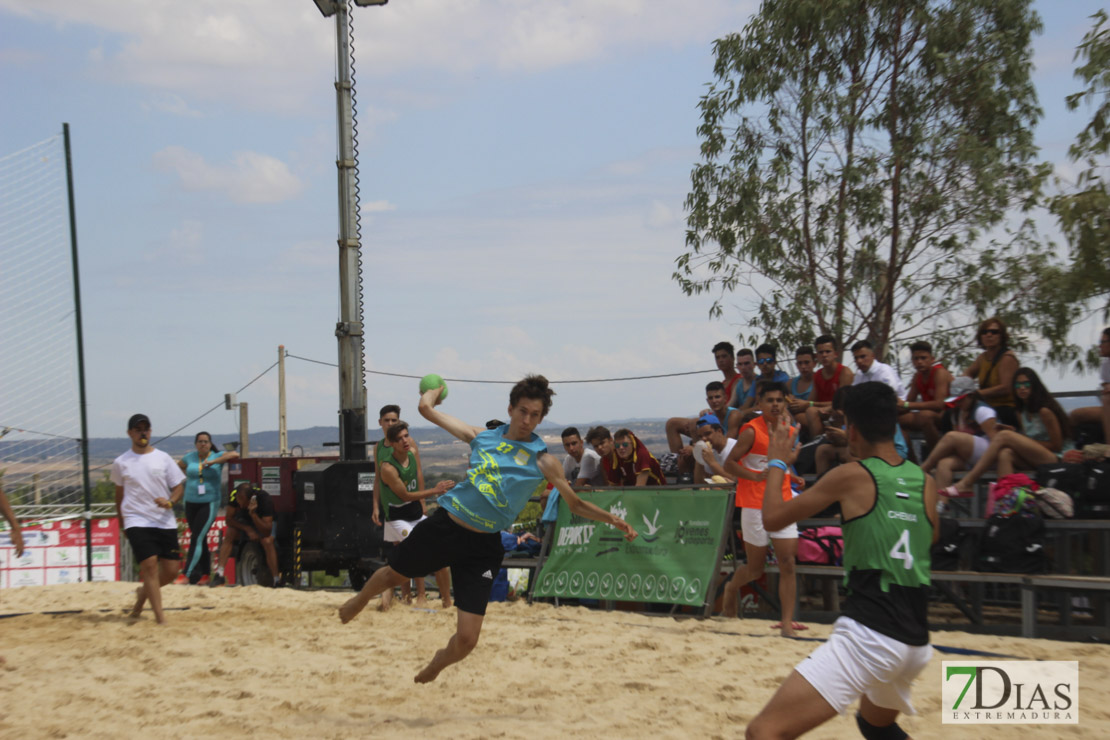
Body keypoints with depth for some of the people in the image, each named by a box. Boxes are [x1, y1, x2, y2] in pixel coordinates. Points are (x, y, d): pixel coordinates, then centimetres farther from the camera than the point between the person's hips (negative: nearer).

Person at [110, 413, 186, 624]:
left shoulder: (163, 458, 5)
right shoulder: (121, 463, 5)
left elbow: (179, 487, 6)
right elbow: (119, 494, 18)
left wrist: (170, 501, -15)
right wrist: (122, 521, 19)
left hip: (165, 522, 2)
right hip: (137, 521, -2)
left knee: (171, 569, 1)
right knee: (149, 564, -17)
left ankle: (143, 593, 31)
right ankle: (160, 618, -15)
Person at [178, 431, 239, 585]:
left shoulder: (217, 457, -4)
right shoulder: (190, 458, 7)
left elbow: (235, 454, -20)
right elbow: (177, 467, 24)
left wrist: (213, 462, -22)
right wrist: (187, 476, 7)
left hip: (209, 503, -5)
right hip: (191, 503, 5)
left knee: (197, 538, -13)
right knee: (200, 539, 11)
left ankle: (188, 575, -14)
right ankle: (205, 573, 20)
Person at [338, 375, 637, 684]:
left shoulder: (542, 461, -3)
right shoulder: (482, 436, 4)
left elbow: (576, 504, 1)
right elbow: (427, 408, 9)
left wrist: (612, 519, -11)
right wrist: (435, 390, 27)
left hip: (483, 546, -2)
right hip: (443, 526, 2)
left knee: (466, 639, -8)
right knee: (391, 576, 19)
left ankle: (439, 662, 30)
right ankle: (361, 599, 58)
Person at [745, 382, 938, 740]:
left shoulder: (852, 476, -6)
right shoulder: (925, 482, 9)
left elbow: (773, 517, 2)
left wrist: (777, 462, 19)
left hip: (866, 636, -7)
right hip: (916, 644, 7)